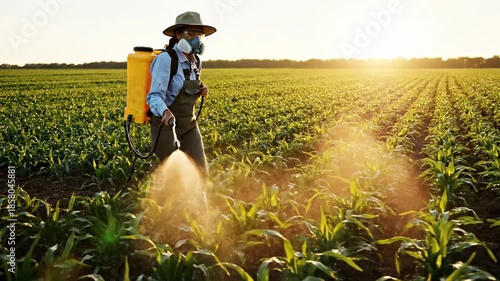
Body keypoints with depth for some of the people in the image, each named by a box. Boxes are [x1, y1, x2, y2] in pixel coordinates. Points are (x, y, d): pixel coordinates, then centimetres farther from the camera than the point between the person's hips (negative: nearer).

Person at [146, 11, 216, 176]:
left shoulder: (196, 61, 5)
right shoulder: (165, 59, -17)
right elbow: (154, 96, -23)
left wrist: (200, 92, -4)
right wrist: (165, 112, -45)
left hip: (189, 125, 7)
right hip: (165, 126, -6)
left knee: (201, 173, 1)